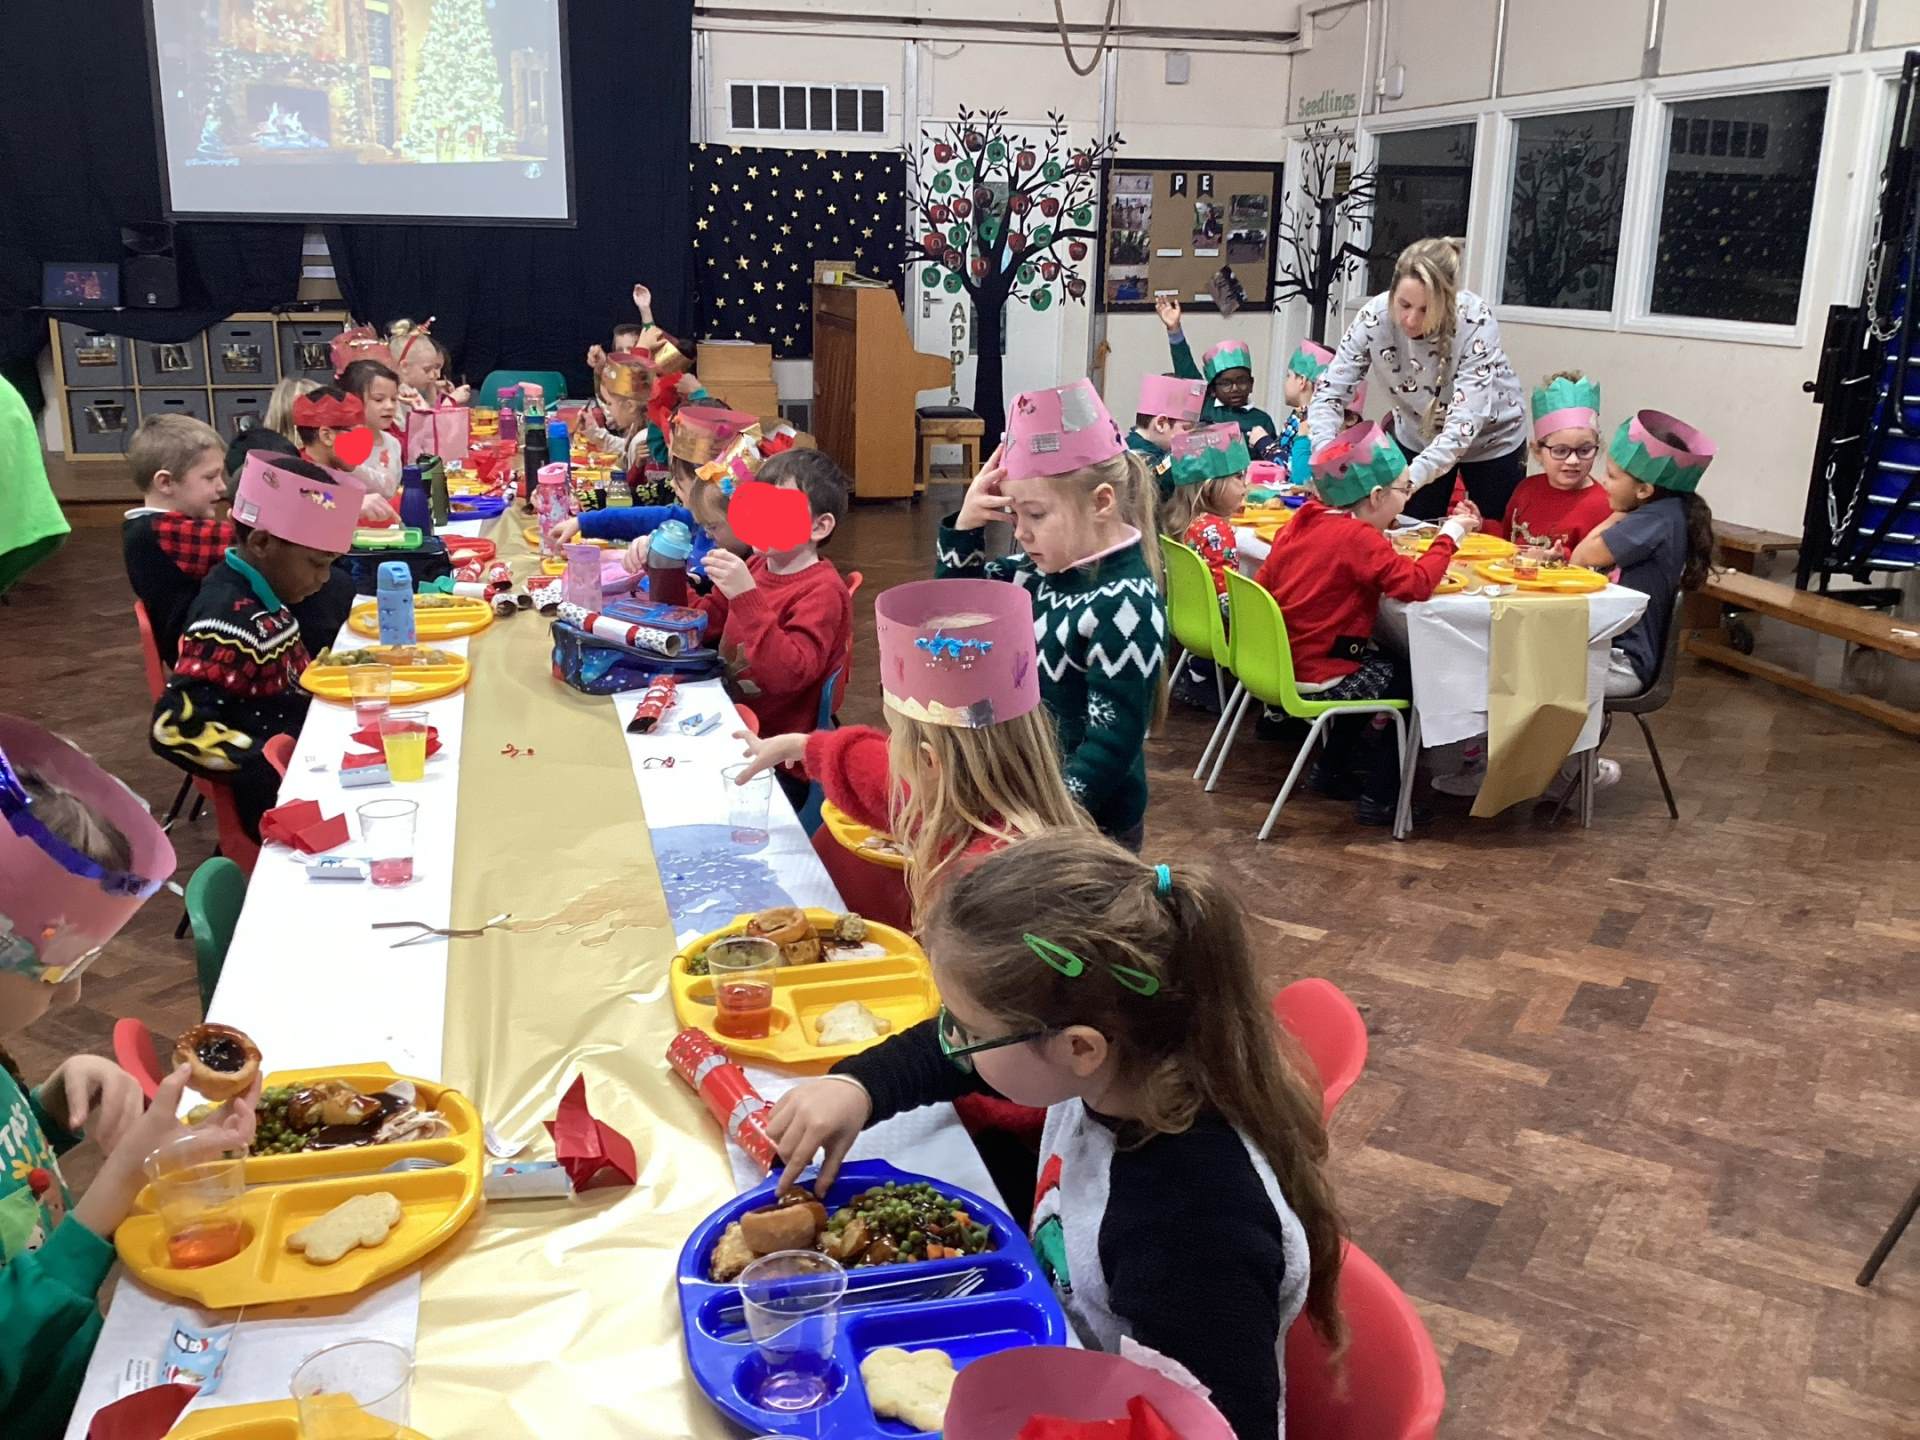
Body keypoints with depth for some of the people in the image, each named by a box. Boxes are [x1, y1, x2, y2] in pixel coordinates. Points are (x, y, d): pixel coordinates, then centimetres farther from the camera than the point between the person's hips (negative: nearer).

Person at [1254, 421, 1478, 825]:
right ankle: (1380, 797, 14)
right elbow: (1416, 583, -27)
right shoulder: (1358, 537, -18)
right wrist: (1450, 534, -13)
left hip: (1279, 664, 8)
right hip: (1317, 678, -8)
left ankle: (1330, 771, 35)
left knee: (1377, 669, 30)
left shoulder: (1302, 522, 5)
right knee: (1407, 678, 11)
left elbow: (1263, 584, 11)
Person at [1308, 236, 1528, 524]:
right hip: (1417, 439, 2)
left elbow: (1464, 423, -38)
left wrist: (1409, 478, -53)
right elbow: (1328, 394, -22)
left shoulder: (1475, 320, -33)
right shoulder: (1375, 316, -26)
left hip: (1490, 440, -2)